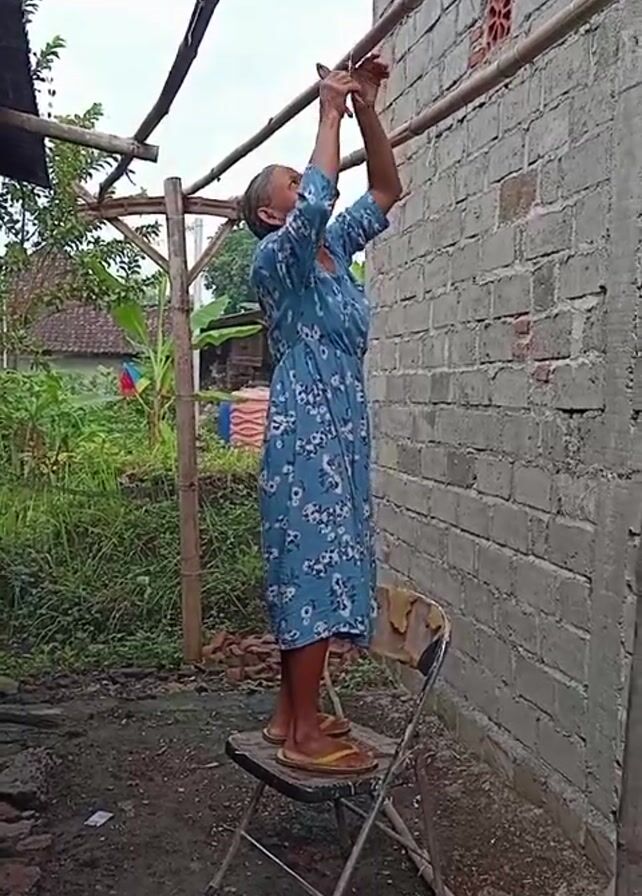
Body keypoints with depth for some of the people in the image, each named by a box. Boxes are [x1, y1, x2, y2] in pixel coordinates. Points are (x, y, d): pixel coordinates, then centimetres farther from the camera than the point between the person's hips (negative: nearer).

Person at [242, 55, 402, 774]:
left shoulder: (333, 247, 16)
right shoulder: (277, 256, -7)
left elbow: (387, 191, 19)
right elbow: (320, 200, -27)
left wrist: (366, 109, 9)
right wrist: (330, 111, -13)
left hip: (338, 434, 9)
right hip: (308, 435, -9)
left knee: (311, 575, 11)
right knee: (313, 574, -7)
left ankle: (290, 715, 22)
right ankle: (306, 736, 4)